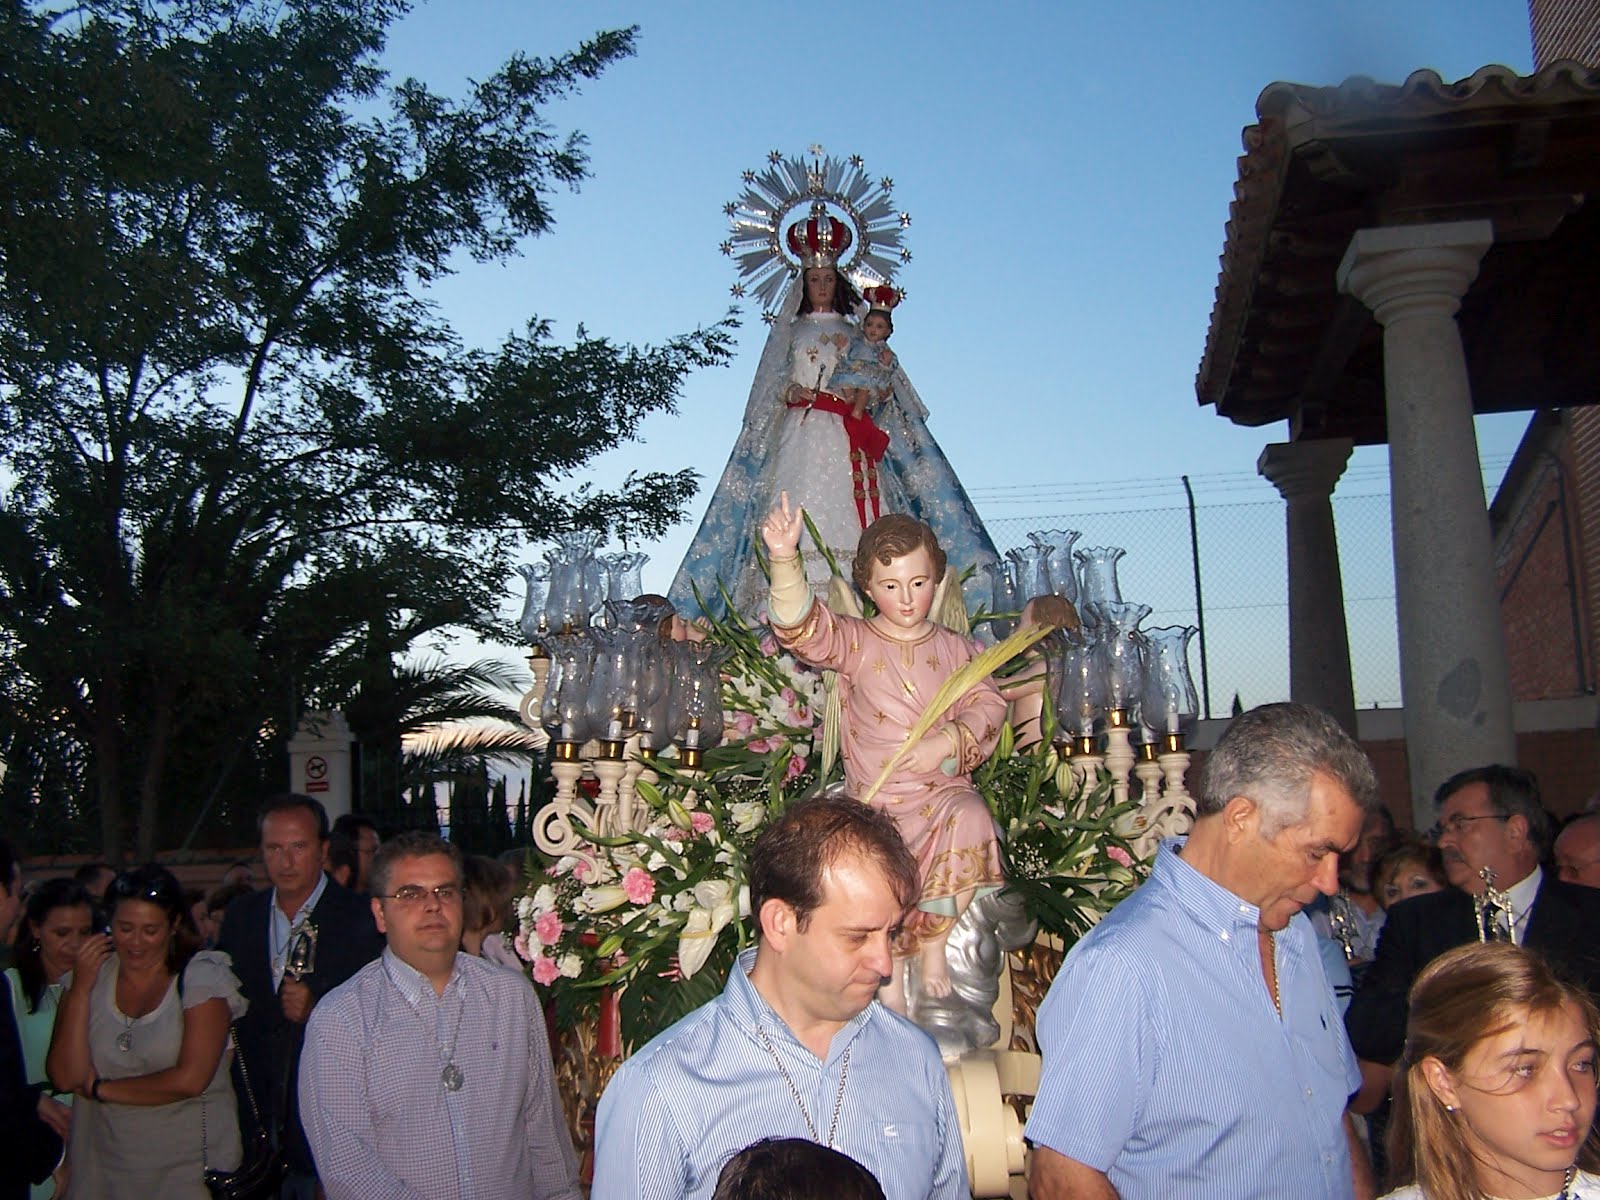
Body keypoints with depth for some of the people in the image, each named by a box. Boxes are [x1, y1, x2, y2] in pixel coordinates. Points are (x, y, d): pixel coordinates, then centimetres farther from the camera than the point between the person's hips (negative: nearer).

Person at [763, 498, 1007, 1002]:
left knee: (969, 823, -30)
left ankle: (932, 942, -6)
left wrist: (948, 741, -15)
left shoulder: (954, 648, 11)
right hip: (876, 795, -2)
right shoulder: (854, 642, 2)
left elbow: (987, 703, 5)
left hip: (943, 787, 2)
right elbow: (804, 629, -16)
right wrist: (785, 561, -33)